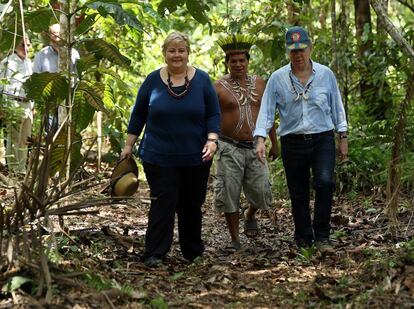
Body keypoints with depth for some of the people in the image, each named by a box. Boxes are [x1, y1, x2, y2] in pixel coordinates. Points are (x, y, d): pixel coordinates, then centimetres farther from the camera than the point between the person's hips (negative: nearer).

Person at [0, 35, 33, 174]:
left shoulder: (29, 63, 17)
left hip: (27, 104, 7)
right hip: (13, 104, -7)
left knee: (25, 139, 8)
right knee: (14, 137, -7)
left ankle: (22, 168, 15)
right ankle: (13, 168, -4)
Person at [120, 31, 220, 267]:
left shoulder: (202, 79, 1)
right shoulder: (153, 80, 1)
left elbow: (213, 114, 2)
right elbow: (139, 115, 8)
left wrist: (212, 140, -12)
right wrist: (129, 145, 7)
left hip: (195, 157, 1)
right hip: (159, 157, -1)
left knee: (192, 206, 9)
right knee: (163, 203, -8)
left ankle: (194, 252, 22)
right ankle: (154, 254, -5)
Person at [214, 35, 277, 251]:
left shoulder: (258, 83, 8)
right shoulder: (219, 87, -4)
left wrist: (274, 143, 17)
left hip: (254, 148, 3)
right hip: (229, 149, -3)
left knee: (261, 193, -2)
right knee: (229, 195, -2)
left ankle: (250, 216, 32)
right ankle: (235, 240, 11)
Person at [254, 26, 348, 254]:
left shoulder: (325, 74, 3)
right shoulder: (278, 78, 0)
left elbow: (337, 107, 10)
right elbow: (266, 110, -2)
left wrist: (342, 137, 9)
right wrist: (260, 138, -14)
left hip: (323, 139, -1)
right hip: (293, 143, 1)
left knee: (324, 183, -20)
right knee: (298, 194, 6)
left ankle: (322, 237, -8)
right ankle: (303, 241, 19)